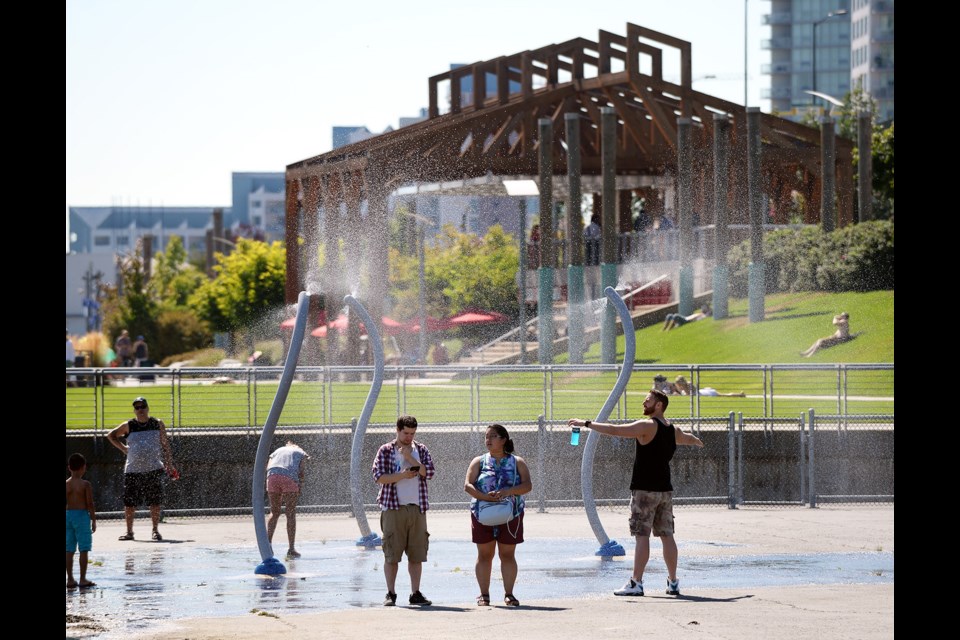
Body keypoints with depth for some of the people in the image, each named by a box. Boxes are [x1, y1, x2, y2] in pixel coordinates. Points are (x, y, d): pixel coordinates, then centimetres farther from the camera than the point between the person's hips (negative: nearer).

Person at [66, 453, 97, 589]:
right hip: (82, 516, -5)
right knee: (84, 549, 0)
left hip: (68, 516, 5)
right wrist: (94, 520, -2)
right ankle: (83, 579, 0)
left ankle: (70, 579, 11)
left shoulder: (66, 484, 3)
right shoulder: (86, 484, -9)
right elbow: (90, 504, -10)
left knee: (69, 550, 8)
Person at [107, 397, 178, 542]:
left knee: (155, 502, -2)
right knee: (129, 502, 1)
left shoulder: (158, 424, 6)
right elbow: (111, 435, 18)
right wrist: (123, 448, 5)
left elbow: (165, 445, 10)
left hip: (154, 469, 0)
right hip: (133, 470, 0)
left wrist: (169, 464, 7)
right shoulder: (128, 426, 4)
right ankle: (129, 531, 11)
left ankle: (155, 530, 9)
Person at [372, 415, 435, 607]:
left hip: (417, 508, 3)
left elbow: (429, 472, -1)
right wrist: (402, 475, -16)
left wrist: (410, 458, -9)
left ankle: (415, 593, 9)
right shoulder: (385, 451, 4)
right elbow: (379, 476, -6)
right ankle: (390, 594, 2)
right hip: (393, 507, -3)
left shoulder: (421, 450, 13)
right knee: (391, 554, -3)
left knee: (416, 554, 3)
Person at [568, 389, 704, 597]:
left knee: (642, 536, -8)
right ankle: (673, 582, 13)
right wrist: (697, 441, 61)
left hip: (644, 490, -7)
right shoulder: (674, 431, 13)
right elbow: (688, 438, 37)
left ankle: (636, 583, -9)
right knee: (666, 535, 10)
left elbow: (614, 430, -18)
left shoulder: (647, 426, -11)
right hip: (665, 490, 7)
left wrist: (586, 423, -13)